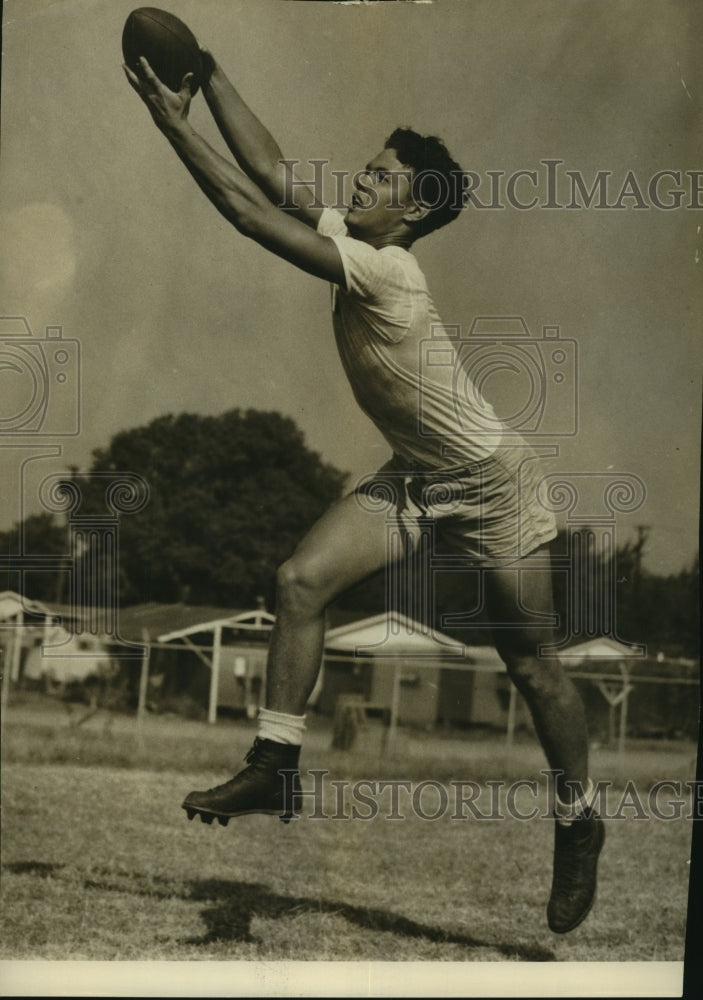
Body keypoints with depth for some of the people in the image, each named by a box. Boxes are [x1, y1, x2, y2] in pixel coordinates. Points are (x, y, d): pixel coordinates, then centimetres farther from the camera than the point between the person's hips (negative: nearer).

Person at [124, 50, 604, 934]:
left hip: (490, 485, -8)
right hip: (414, 477, 8)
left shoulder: (389, 272, -28)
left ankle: (579, 826, 20)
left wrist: (173, 126, -27)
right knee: (300, 581, -9)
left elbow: (254, 218, -31)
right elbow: (267, 168, -6)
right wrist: (208, 76, -10)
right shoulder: (351, 239, -4)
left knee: (530, 663, 1)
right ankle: (274, 768, -3)